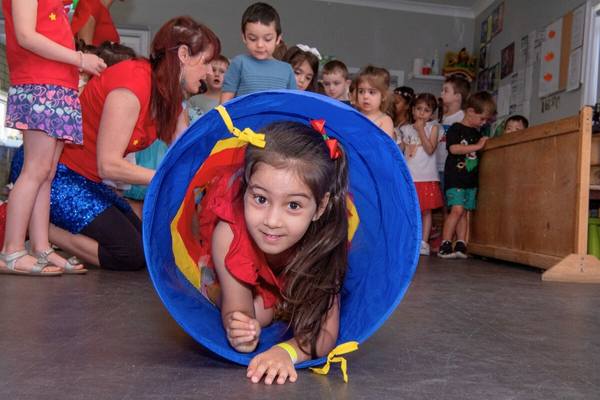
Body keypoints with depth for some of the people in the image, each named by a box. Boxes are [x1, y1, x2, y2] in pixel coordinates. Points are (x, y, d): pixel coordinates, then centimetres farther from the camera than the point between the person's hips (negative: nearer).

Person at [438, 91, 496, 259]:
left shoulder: (477, 133, 17)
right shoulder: (455, 129, -3)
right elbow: (453, 148, -18)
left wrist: (485, 144, 8)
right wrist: (477, 146, -17)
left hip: (471, 180, 7)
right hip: (455, 177, -7)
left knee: (464, 212, 6)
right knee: (457, 209, -16)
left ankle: (461, 245, 9)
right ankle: (445, 245, -11)